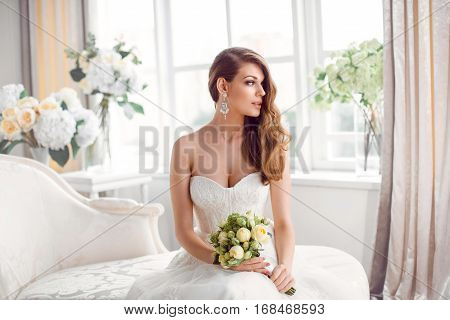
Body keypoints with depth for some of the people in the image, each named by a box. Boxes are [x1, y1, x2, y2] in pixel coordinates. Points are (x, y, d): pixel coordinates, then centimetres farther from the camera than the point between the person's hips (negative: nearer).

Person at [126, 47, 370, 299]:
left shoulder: (270, 142, 0)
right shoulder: (187, 147, -3)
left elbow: (283, 222, -2)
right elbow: (184, 231, -3)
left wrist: (285, 266, -21)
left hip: (262, 260, 3)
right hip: (207, 261, -3)